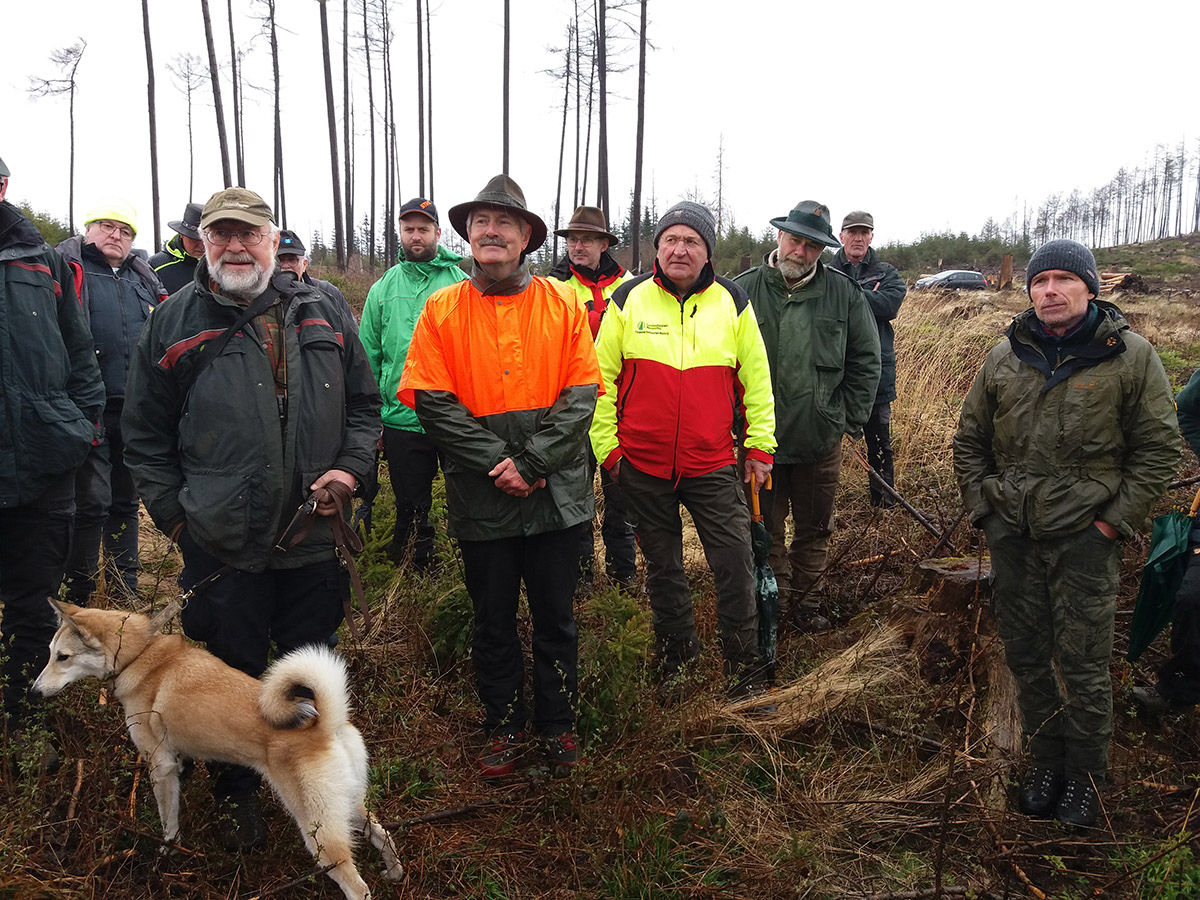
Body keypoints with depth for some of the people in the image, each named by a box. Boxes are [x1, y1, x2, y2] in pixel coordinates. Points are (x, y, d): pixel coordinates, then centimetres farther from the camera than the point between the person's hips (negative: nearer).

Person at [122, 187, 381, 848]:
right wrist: (174, 513, -2)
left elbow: (364, 404, 11)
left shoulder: (323, 315, 6)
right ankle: (237, 796, 35)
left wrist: (350, 468, -4)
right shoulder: (173, 324, 1)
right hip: (220, 546, -1)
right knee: (232, 675, 13)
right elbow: (145, 434, 4)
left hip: (314, 539, 2)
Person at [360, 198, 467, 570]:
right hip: (401, 419, 2)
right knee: (411, 508, 13)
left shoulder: (461, 283, 0)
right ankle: (422, 572, 30)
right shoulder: (383, 288, 6)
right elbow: (368, 357, 8)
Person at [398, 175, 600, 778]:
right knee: (493, 620, 14)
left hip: (557, 493, 0)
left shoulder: (563, 305, 1)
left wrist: (530, 462, -16)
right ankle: (503, 725, 33)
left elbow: (581, 394, -5)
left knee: (555, 615, 13)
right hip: (481, 499, 0)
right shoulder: (441, 309, 0)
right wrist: (497, 461, -16)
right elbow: (431, 399, -7)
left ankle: (556, 723, 33)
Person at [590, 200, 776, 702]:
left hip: (713, 464, 0)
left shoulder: (732, 302, 2)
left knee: (735, 565, -3)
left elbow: (756, 379, 7)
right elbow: (600, 376, 2)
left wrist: (760, 445, 4)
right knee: (663, 569, 13)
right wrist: (607, 445, -1)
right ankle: (675, 664, 31)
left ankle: (745, 671, 14)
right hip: (642, 464, 0)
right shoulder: (629, 300, -1)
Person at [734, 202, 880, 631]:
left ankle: (802, 597, 34)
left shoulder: (844, 293, -1)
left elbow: (865, 362, 6)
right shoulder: (742, 290, -5)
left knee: (814, 530, 15)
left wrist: (848, 419, 1)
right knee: (765, 531, 11)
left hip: (821, 440, 2)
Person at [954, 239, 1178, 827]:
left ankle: (1085, 775, 24)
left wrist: (1115, 521, -7)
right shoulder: (1004, 358, 6)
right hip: (1012, 535, 4)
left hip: (1085, 537, -3)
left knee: (1083, 666, 4)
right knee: (1026, 657, 13)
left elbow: (1159, 449, -2)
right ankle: (1045, 762, 31)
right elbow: (969, 440, 14)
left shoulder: (1130, 356, -4)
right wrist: (982, 508, 6)